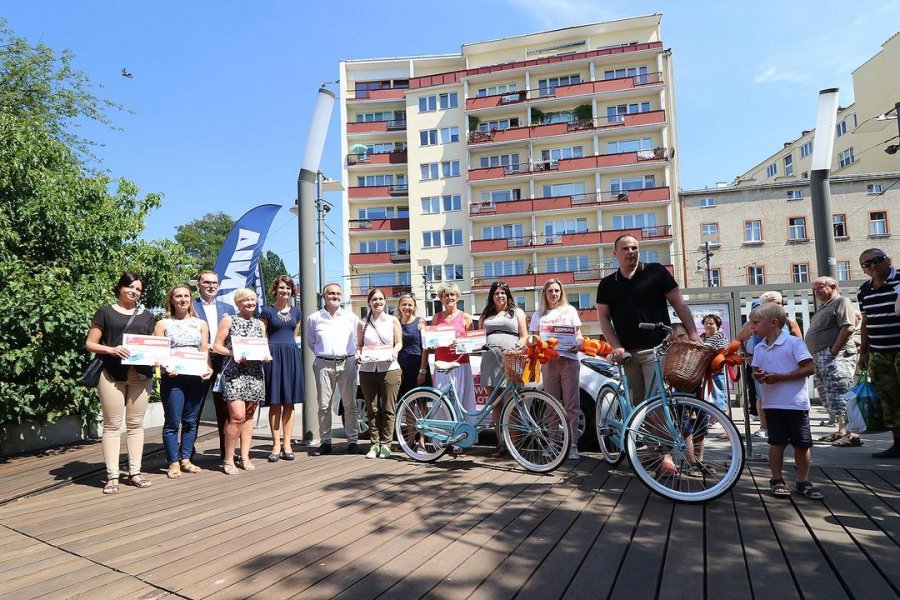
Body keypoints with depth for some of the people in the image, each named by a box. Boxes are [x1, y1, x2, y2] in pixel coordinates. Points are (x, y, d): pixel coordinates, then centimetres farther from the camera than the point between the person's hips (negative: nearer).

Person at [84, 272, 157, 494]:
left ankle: (135, 472, 14)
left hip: (140, 375, 3)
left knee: (135, 424, 7)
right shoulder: (105, 312, 5)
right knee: (112, 425, 1)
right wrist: (111, 350, -16)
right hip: (112, 374, -3)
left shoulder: (146, 315, 15)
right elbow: (90, 344, 2)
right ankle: (112, 476, 5)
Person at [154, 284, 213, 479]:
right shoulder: (163, 324, 5)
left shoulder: (200, 324, 12)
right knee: (172, 422, -1)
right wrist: (165, 367, -19)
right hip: (173, 377, -3)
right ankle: (173, 462, 10)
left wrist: (208, 368, -10)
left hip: (195, 377, 3)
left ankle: (185, 459, 18)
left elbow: (205, 351, 8)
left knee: (190, 421, 8)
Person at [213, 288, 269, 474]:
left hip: (255, 373, 5)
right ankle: (228, 459, -1)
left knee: (249, 415, 8)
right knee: (237, 415, -14)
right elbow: (217, 346, -1)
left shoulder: (260, 324, 16)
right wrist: (233, 353, -16)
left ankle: (245, 456, 16)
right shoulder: (228, 320, 4)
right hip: (234, 372, -5)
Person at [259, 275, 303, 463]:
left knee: (289, 402, 4)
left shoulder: (296, 312, 13)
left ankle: (287, 444, 11)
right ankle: (276, 445, 6)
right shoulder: (268, 311, 2)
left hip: (291, 356, 4)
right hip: (273, 356, -3)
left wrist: (288, 348, 10)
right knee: (275, 402, -1)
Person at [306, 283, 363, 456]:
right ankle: (325, 442, 13)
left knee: (350, 405, 2)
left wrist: (354, 356, 4)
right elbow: (311, 343, 16)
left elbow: (357, 341, 14)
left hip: (347, 363, 0)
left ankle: (352, 441, 10)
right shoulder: (314, 318, 7)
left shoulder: (351, 317, 8)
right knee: (324, 406, 3)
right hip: (323, 364, 0)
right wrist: (322, 354, 7)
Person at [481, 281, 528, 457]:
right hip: (490, 359, 3)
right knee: (495, 404, 2)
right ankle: (500, 443, 7)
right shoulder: (486, 315, 24)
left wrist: (519, 345, -11)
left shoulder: (517, 312, 15)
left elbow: (524, 336, 9)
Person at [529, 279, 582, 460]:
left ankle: (573, 445, -1)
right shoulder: (538, 315, 17)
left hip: (569, 360, -1)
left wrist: (578, 343, -10)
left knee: (571, 405, -4)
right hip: (548, 362, 1)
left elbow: (578, 334, 12)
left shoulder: (569, 310, 14)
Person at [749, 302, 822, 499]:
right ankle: (776, 480, 16)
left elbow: (810, 368, -14)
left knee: (802, 444, 5)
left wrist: (779, 377, -19)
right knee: (777, 442, 6)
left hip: (796, 403, -3)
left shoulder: (794, 342, -9)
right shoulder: (759, 348, 6)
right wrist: (757, 376, -10)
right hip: (772, 403, 3)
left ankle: (803, 481, 19)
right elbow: (757, 371, 15)